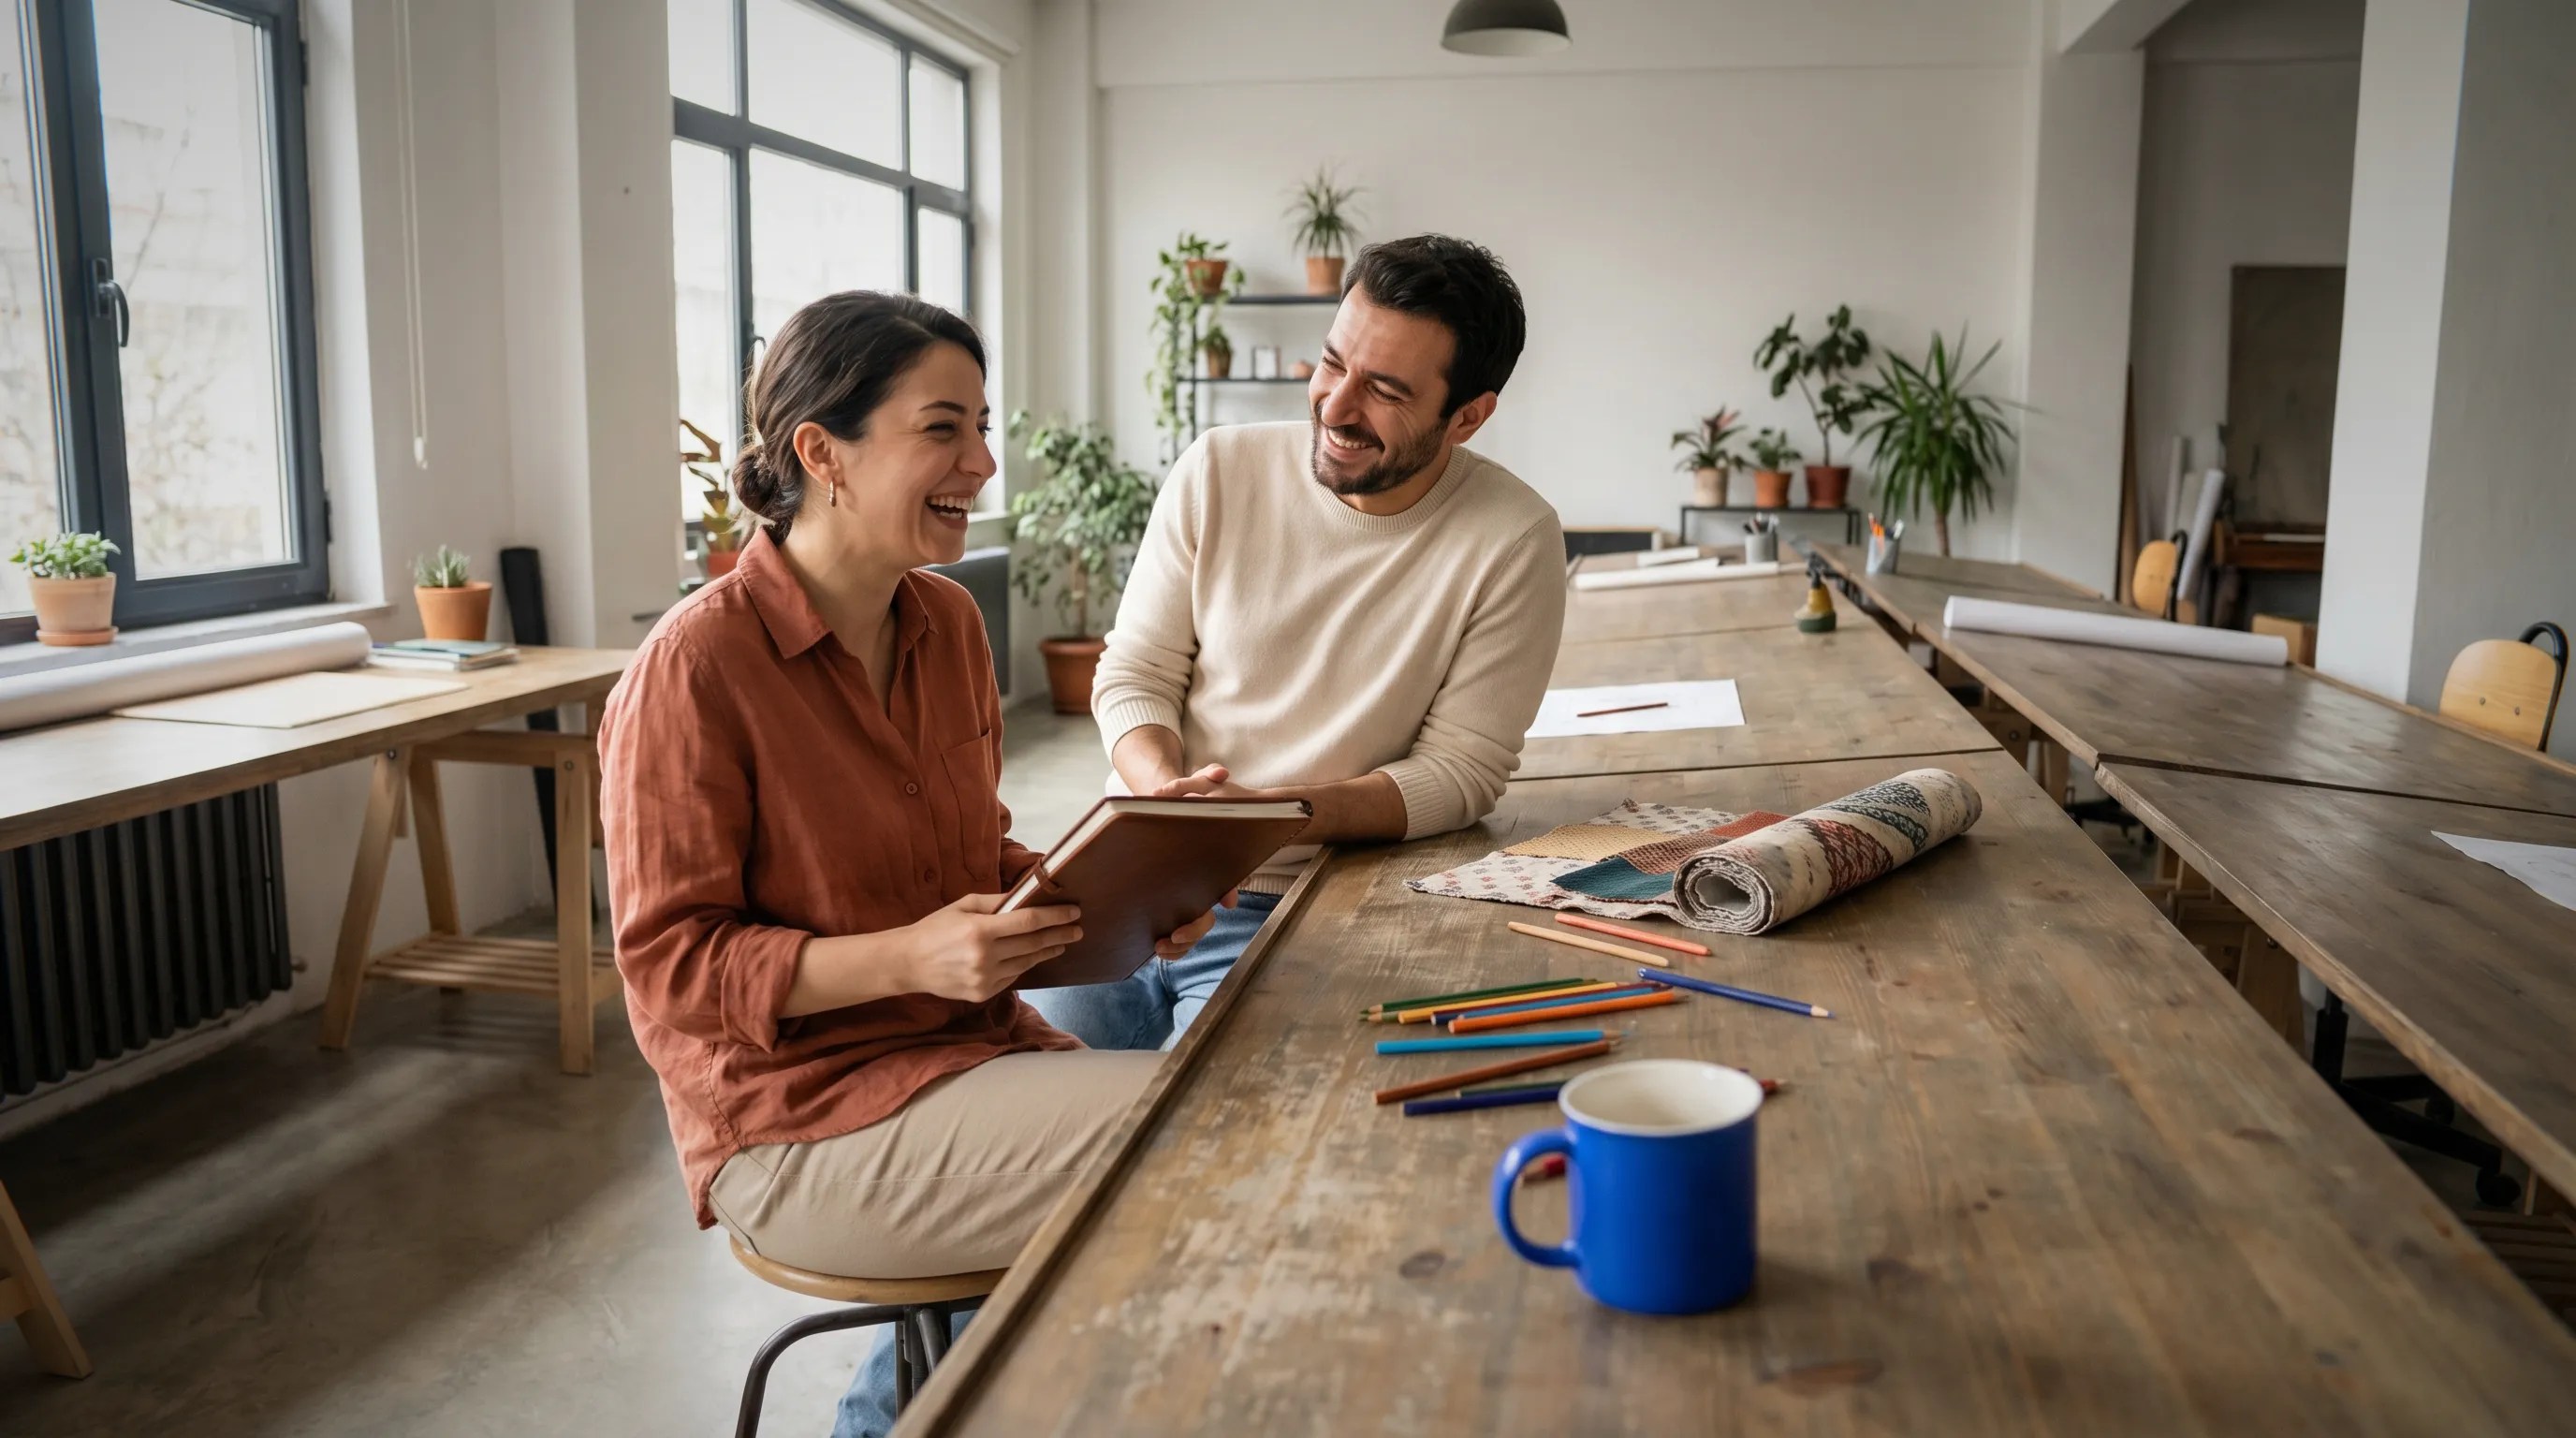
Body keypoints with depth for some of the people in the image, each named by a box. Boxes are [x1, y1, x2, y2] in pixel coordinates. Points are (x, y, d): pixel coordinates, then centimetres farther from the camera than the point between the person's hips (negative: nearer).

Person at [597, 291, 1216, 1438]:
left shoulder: (948, 623, 5)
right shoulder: (697, 664, -16)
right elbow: (671, 968, -14)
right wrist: (908, 958, -26)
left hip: (966, 1045, 8)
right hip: (796, 1117, -7)